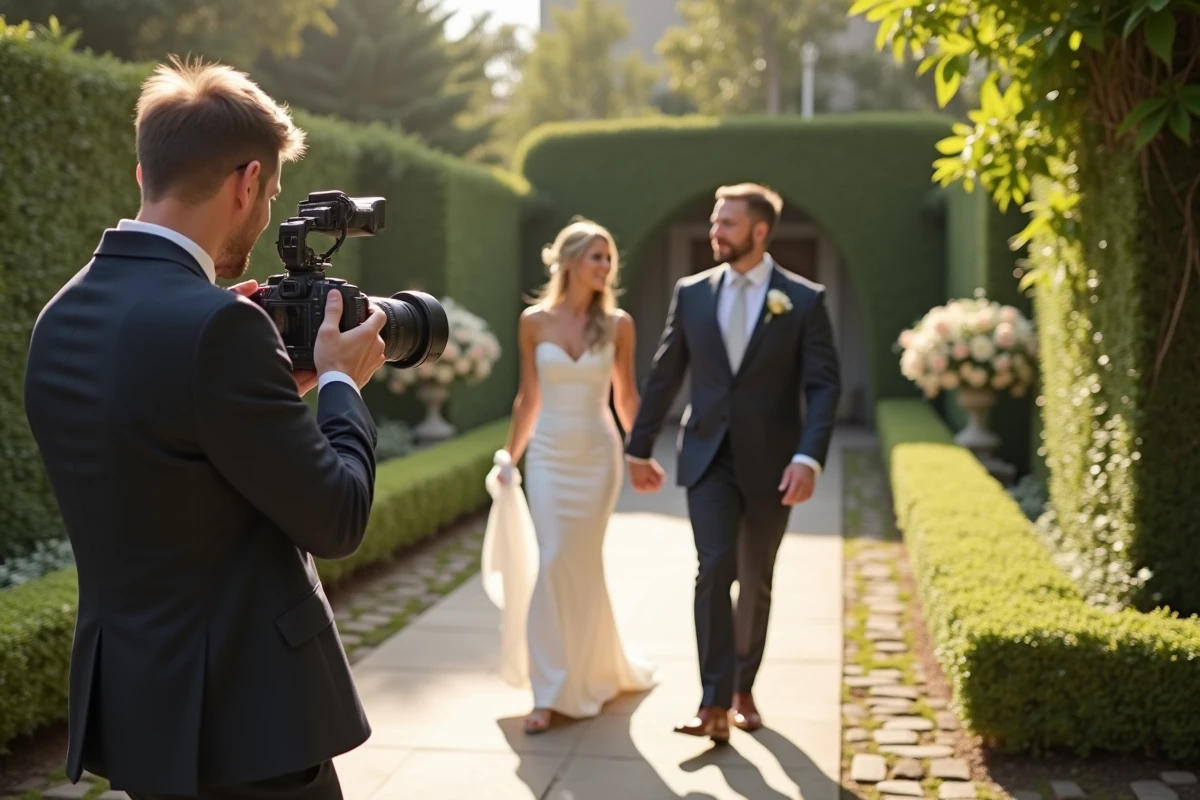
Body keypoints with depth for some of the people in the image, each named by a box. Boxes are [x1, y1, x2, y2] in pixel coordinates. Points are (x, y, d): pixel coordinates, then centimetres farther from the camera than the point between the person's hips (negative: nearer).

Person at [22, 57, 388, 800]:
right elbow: (337, 520, -15)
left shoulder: (61, 320, 4)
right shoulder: (217, 324, -22)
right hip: (240, 717, -8)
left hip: (130, 703, 8)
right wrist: (340, 384, -1)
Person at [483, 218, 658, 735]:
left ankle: (591, 673, 25)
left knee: (582, 565, 6)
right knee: (553, 564, -6)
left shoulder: (618, 324, -1)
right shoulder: (534, 321, -1)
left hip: (597, 455, 0)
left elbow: (626, 395, 7)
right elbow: (528, 398, 6)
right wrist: (509, 457, 6)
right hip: (548, 455, 0)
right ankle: (552, 691, 2)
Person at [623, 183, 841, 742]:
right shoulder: (691, 293, 4)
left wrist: (809, 457, -21)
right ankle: (715, 703, -11)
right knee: (714, 570, -13)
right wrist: (639, 448, 11)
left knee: (755, 582, 11)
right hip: (709, 458, 1)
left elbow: (824, 386, -9)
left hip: (770, 463, -1)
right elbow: (664, 376, 9)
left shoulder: (804, 300, -5)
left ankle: (743, 689, 29)